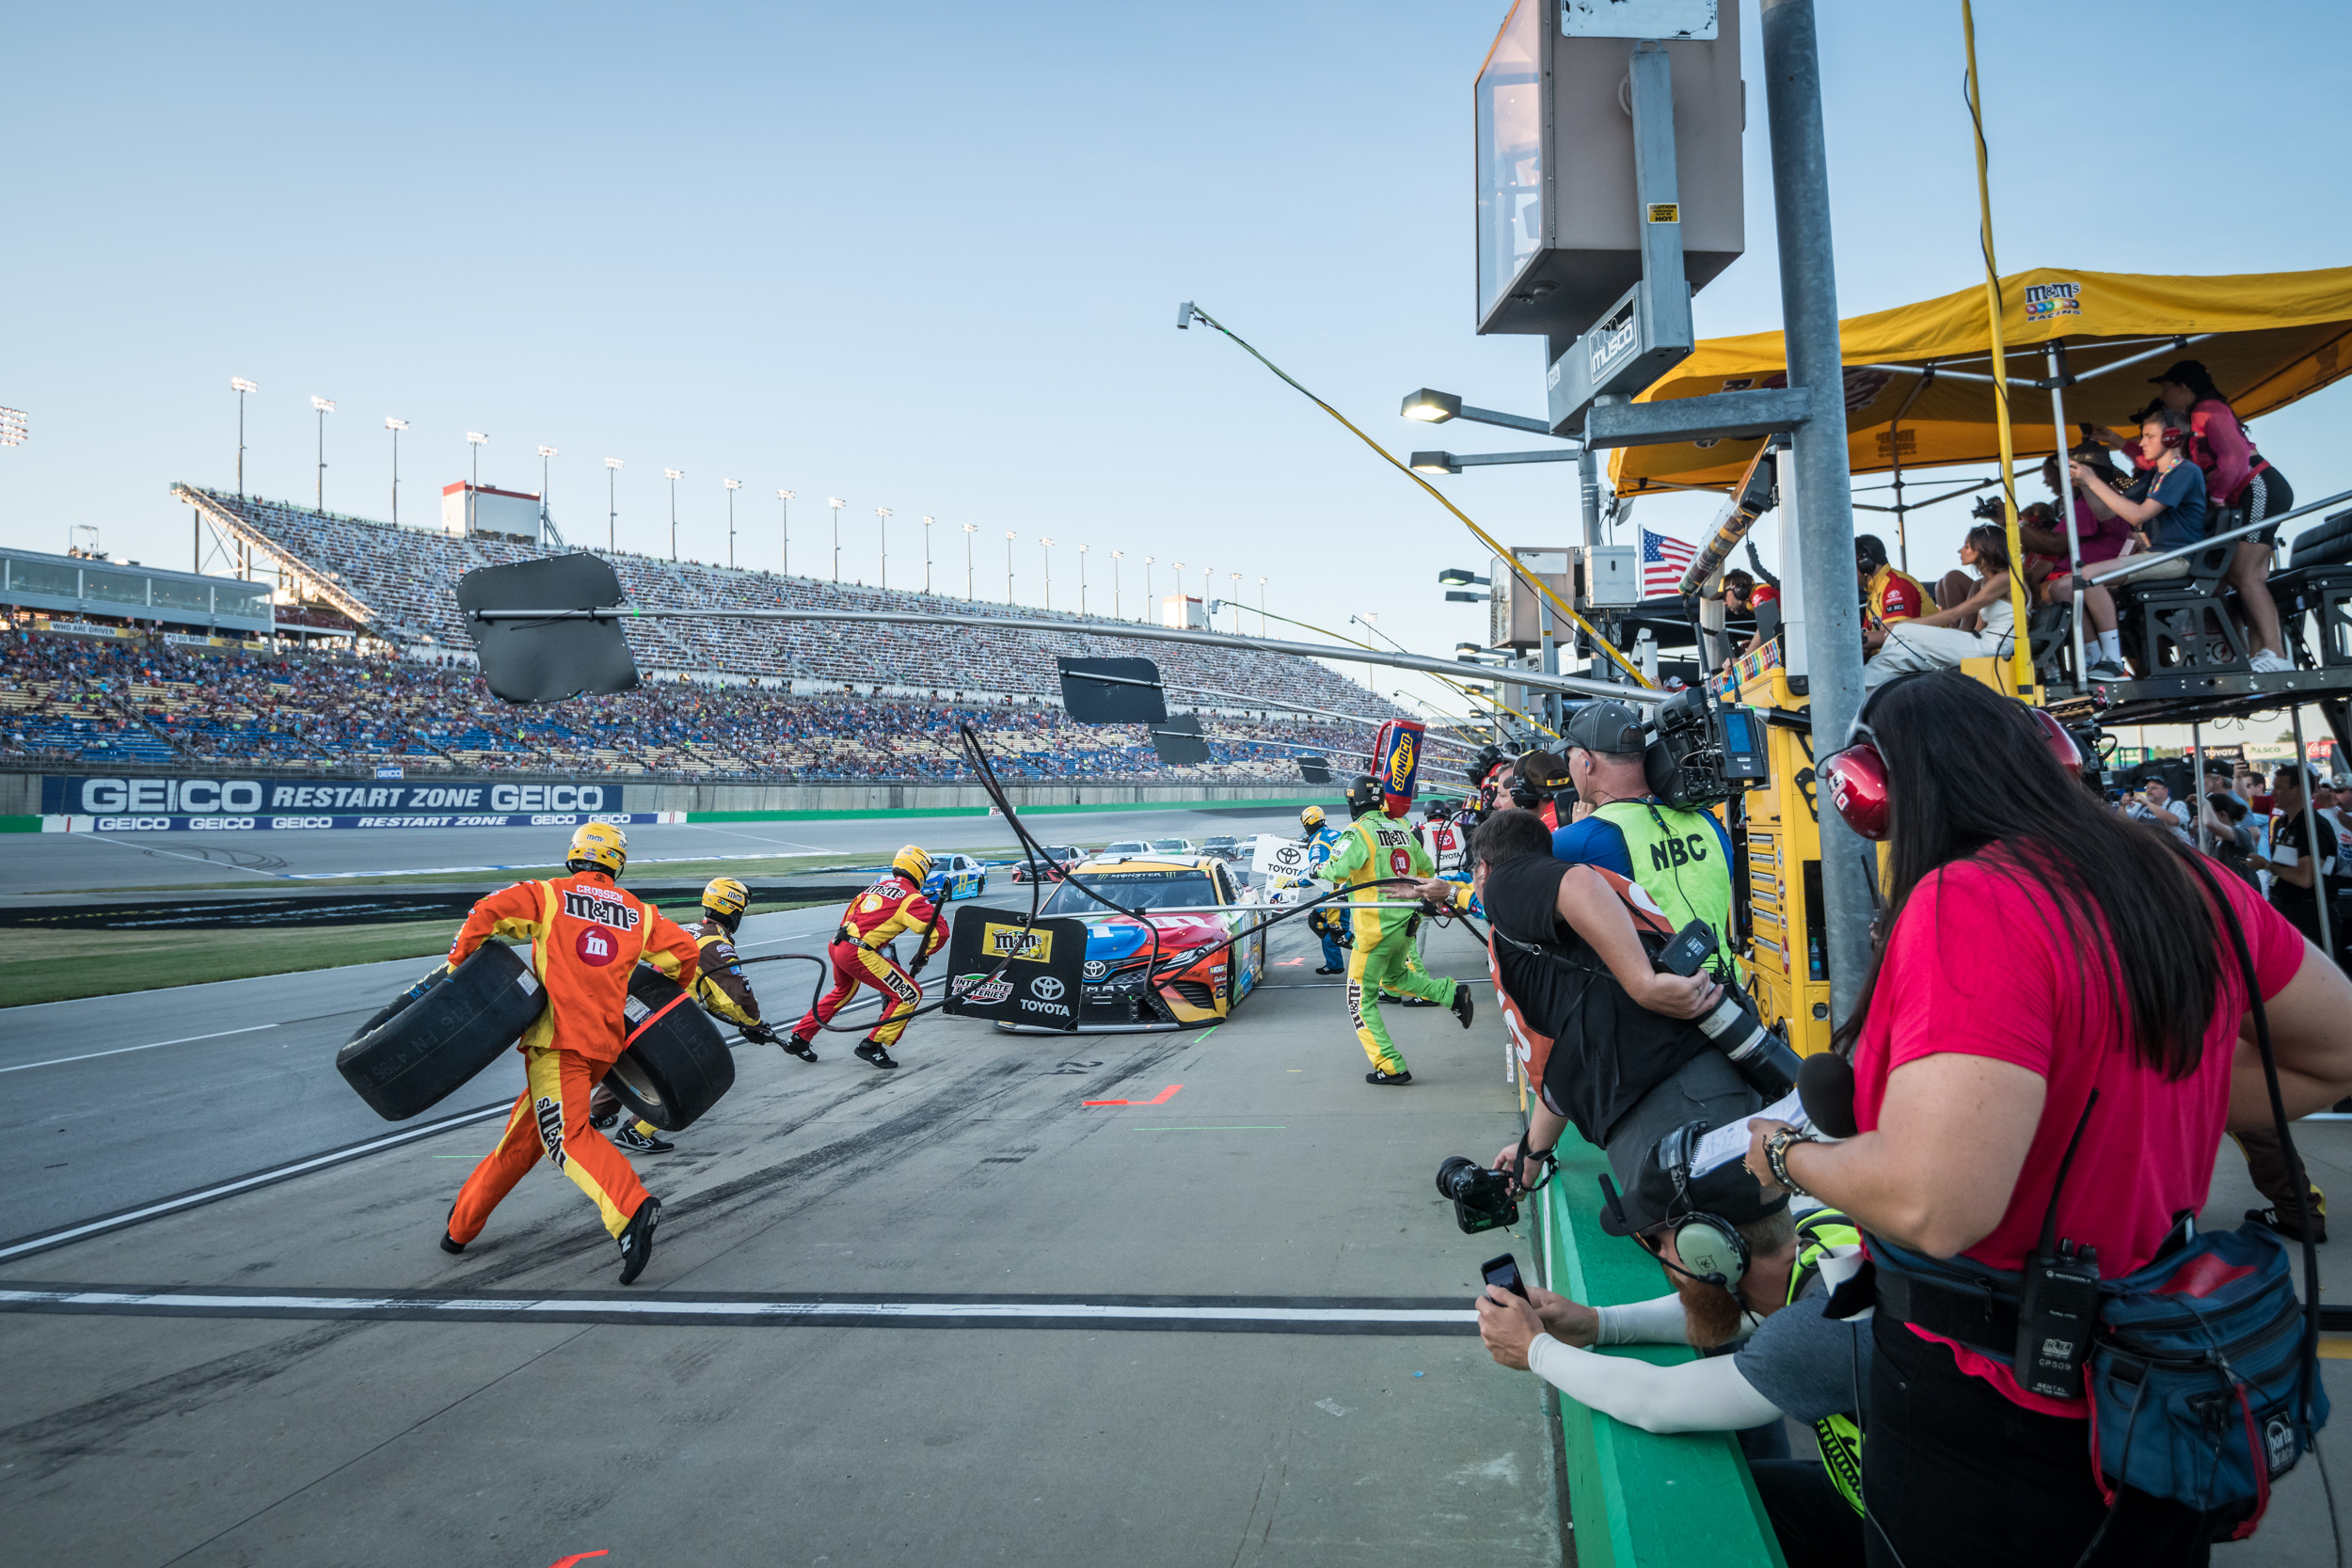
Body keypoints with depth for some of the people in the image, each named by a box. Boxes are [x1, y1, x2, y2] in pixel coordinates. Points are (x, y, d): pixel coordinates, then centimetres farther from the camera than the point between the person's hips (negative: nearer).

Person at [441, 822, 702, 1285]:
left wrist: (455, 968, 6)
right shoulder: (639, 912, 15)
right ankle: (462, 1224, 29)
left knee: (567, 1136, -15)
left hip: (557, 1037, -5)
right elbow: (685, 950, 12)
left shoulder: (549, 894, 5)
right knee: (524, 1136, 17)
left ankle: (632, 1210, -35)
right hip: (605, 1042, 6)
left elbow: (487, 913, -6)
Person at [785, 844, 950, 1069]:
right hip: (860, 954, -8)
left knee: (843, 991, 35)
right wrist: (923, 955, 4)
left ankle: (799, 1038, 38)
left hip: (837, 945, 8)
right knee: (909, 995, 0)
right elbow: (940, 930, -12)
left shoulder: (876, 887, 18)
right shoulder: (912, 898, -5)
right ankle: (872, 1046, 5)